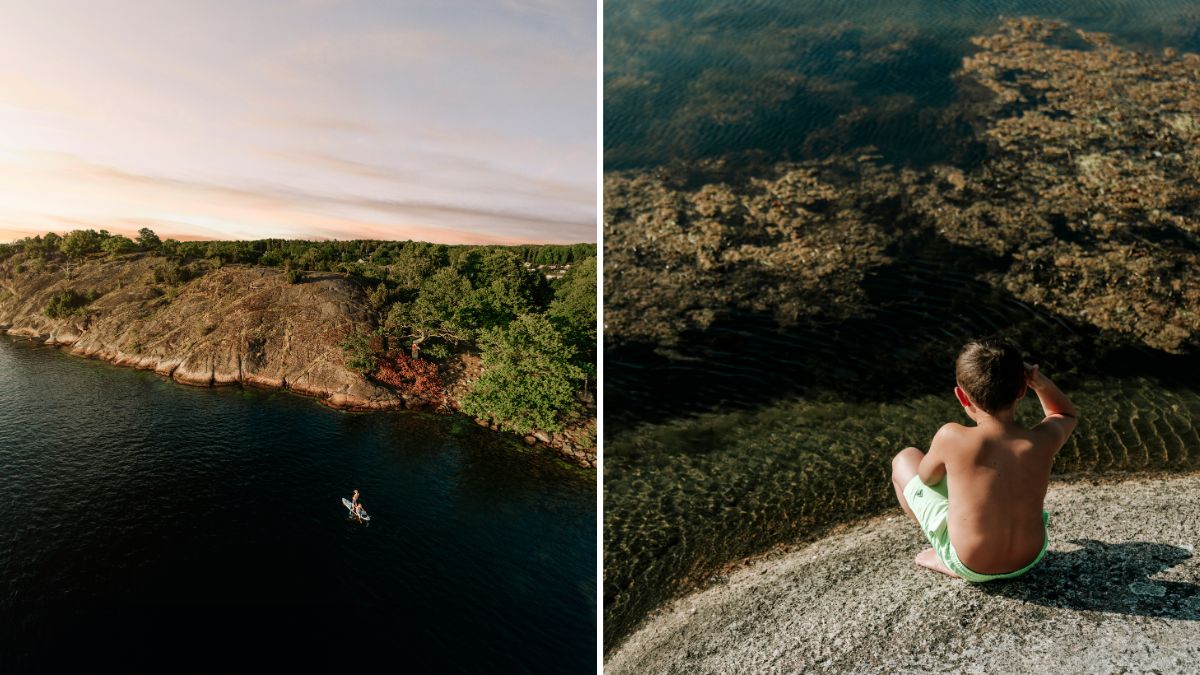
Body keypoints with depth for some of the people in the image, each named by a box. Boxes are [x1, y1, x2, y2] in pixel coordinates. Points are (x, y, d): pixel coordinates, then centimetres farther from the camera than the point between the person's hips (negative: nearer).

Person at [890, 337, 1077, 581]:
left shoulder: (951, 438, -27)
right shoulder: (1043, 441, -18)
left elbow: (927, 477, -6)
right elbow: (1068, 414, 9)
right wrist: (1040, 382, -8)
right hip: (1031, 559, 4)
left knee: (905, 459, 12)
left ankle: (946, 558, 14)